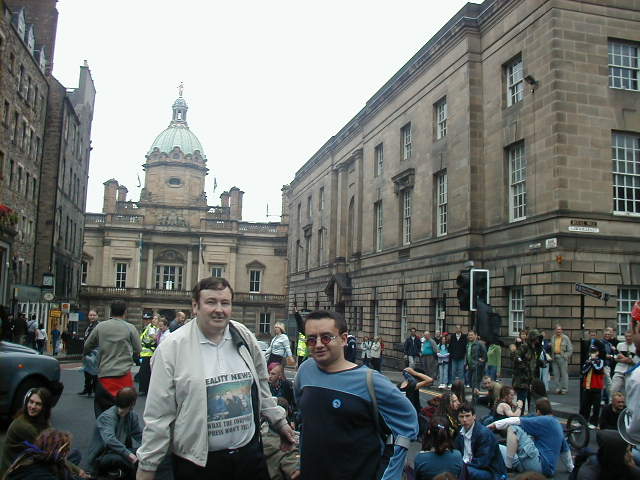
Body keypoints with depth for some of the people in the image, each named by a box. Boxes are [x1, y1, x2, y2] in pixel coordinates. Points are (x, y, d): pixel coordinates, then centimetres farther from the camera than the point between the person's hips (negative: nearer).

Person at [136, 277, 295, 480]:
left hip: (250, 452, 4)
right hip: (197, 463, -3)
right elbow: (158, 415, -8)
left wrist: (279, 421, 20)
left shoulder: (244, 337, 1)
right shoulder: (172, 347, -11)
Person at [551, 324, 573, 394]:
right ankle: (558, 388, 11)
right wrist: (552, 356, 5)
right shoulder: (553, 338, 13)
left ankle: (565, 389, 2)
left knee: (564, 373, -4)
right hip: (554, 358, 4)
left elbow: (570, 349, 1)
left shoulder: (565, 338, 1)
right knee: (556, 373, 4)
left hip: (562, 358, -4)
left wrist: (566, 356, -7)